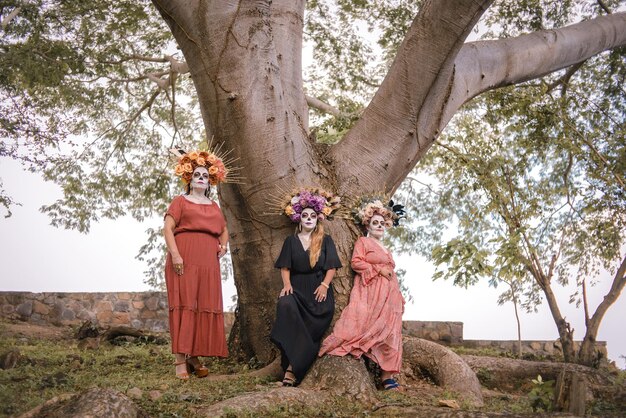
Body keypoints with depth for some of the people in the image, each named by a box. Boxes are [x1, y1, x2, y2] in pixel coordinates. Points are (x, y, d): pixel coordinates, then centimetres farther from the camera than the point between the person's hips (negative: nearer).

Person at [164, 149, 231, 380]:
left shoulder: (214, 206, 24)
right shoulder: (180, 201, 9)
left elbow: (224, 229, 35)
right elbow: (167, 228, -3)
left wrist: (223, 245, 12)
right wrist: (175, 254, -17)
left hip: (208, 262, 5)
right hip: (184, 260, -5)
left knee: (206, 307, 1)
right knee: (184, 305, -9)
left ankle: (195, 358, 7)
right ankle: (181, 361, -10)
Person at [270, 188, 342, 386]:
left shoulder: (326, 240, 13)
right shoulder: (291, 241, 17)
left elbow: (331, 267, 5)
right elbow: (285, 267, 10)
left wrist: (324, 285, -11)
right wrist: (287, 284, -9)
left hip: (318, 290, 0)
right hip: (297, 288, 1)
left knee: (312, 328, -24)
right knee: (285, 305, -34)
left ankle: (293, 368, -20)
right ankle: (292, 362, -30)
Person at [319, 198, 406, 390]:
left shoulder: (386, 249, 28)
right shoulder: (363, 242, 7)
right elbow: (356, 262, -8)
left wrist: (399, 298, 18)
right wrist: (378, 269, -12)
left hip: (389, 295, 7)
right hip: (370, 294, -6)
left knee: (389, 333, -3)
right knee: (370, 329, -19)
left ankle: (387, 376, -5)